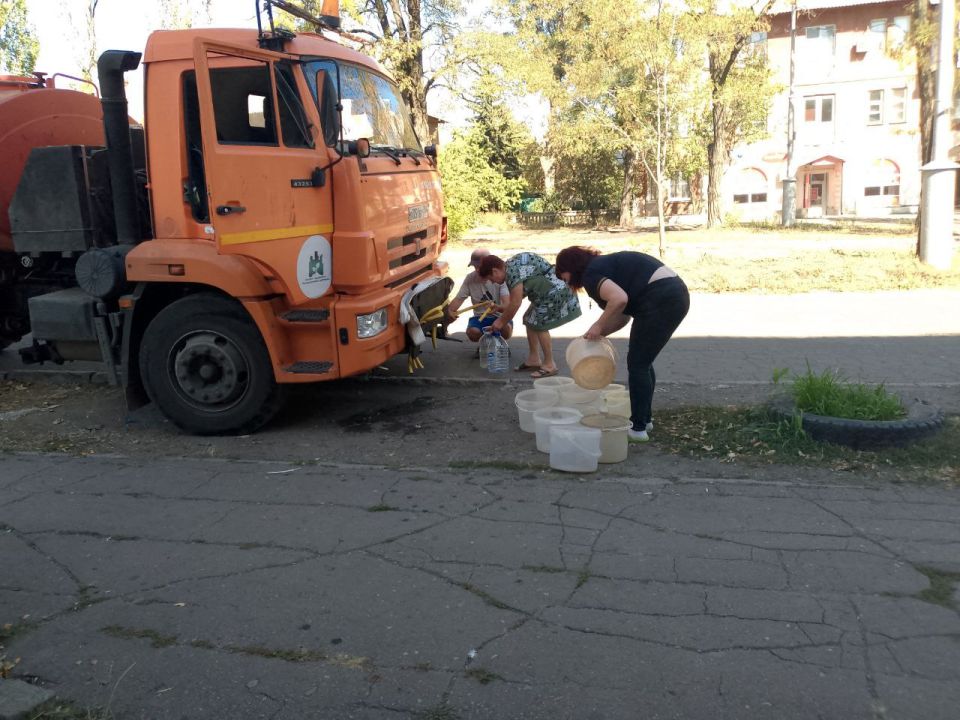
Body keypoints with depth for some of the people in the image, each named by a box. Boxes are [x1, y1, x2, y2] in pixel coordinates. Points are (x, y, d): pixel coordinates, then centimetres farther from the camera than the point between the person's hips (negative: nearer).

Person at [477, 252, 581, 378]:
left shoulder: (513, 272, -22)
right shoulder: (511, 264, 8)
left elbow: (515, 303, -19)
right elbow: (519, 295, 14)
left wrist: (501, 322, -7)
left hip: (556, 293, -10)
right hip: (548, 293, 10)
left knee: (539, 326, -8)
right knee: (529, 319, 13)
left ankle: (549, 365, 2)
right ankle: (534, 359, 21)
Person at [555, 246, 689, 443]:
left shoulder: (591, 274, -7)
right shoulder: (604, 265, 22)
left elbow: (620, 299, -25)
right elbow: (623, 316, 21)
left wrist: (599, 326, -12)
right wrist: (598, 334, 14)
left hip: (661, 300, -10)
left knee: (637, 364, 1)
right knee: (643, 362, 19)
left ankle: (638, 427, 8)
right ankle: (645, 418, 30)